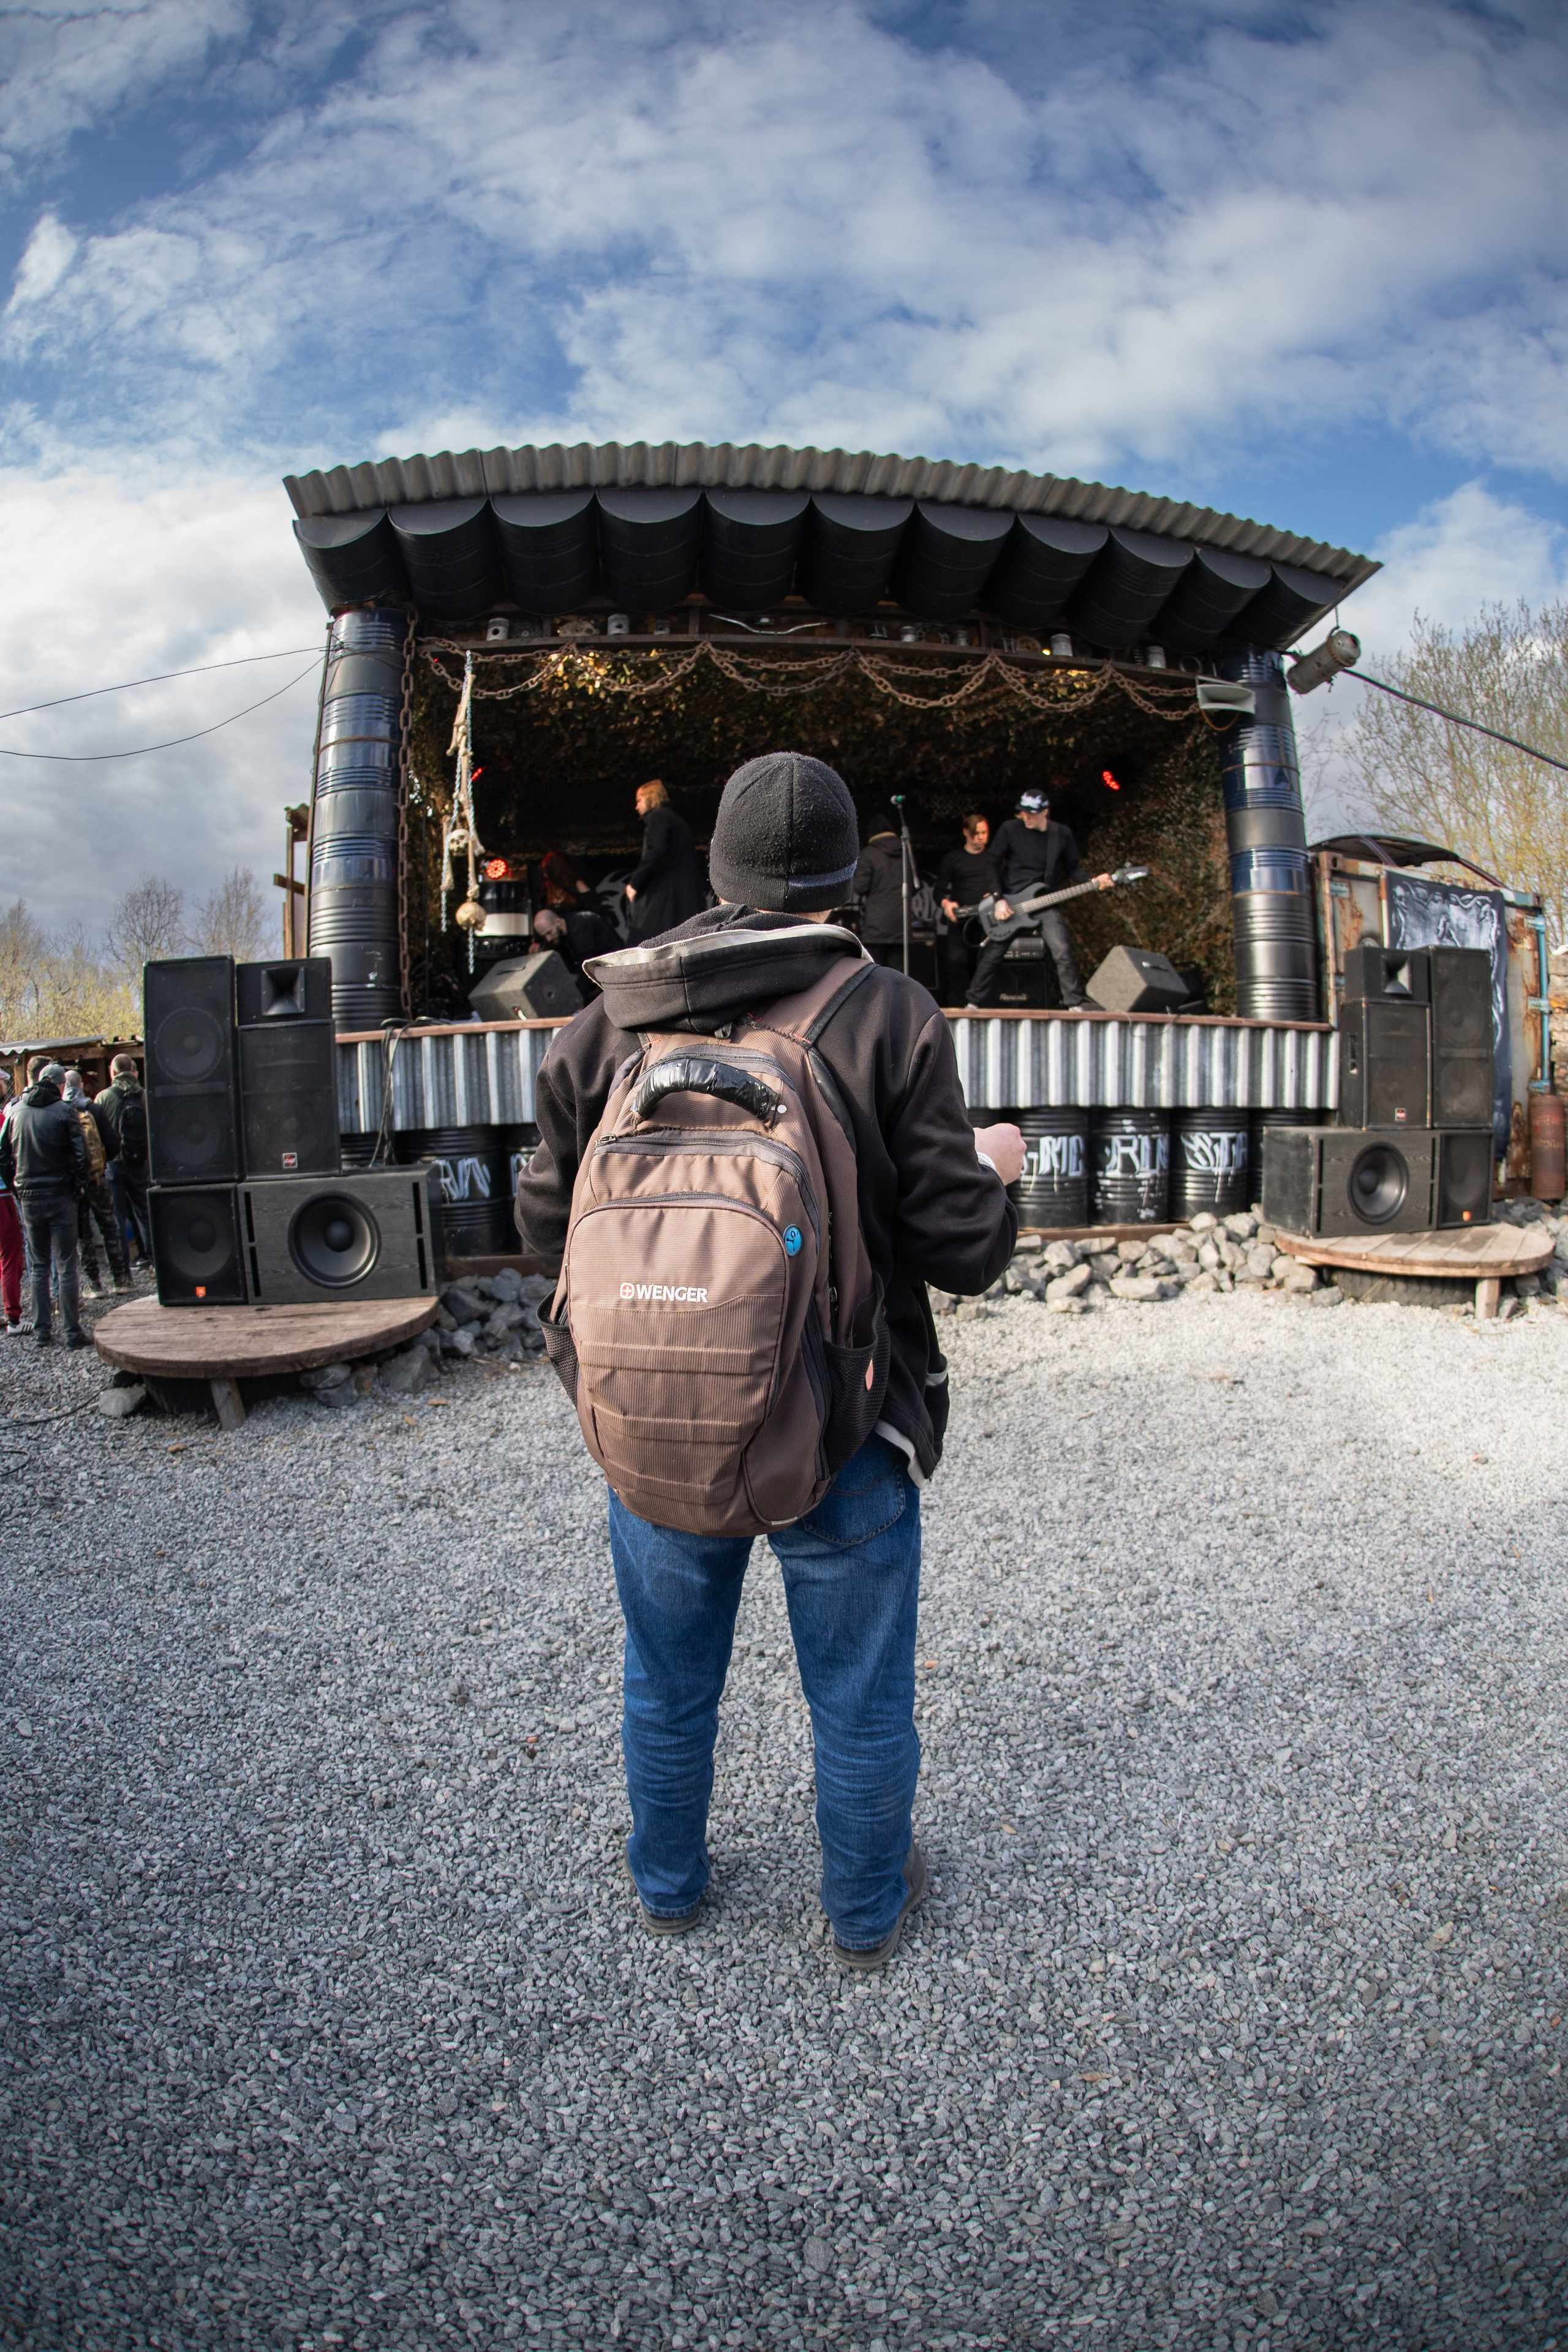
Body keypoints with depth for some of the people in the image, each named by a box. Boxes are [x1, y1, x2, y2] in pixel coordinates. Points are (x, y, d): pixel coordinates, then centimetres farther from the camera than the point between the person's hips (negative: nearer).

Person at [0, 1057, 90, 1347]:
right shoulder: (64, 1111, -8)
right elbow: (81, 1154, -12)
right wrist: (77, 1185, 1)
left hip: (28, 1198, 4)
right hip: (60, 1196, -4)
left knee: (39, 1267, 13)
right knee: (66, 1266, 0)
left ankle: (42, 1330, 16)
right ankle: (73, 1331, 0)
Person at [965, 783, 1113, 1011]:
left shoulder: (1062, 834, 1)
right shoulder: (1011, 829, -4)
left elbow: (1073, 868, 9)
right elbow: (992, 862, -2)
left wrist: (1093, 881, -10)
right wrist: (999, 899, -10)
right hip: (1009, 901, 0)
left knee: (1063, 953, -14)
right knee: (992, 956, 3)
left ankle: (1076, 1006, -10)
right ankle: (974, 1004, 16)